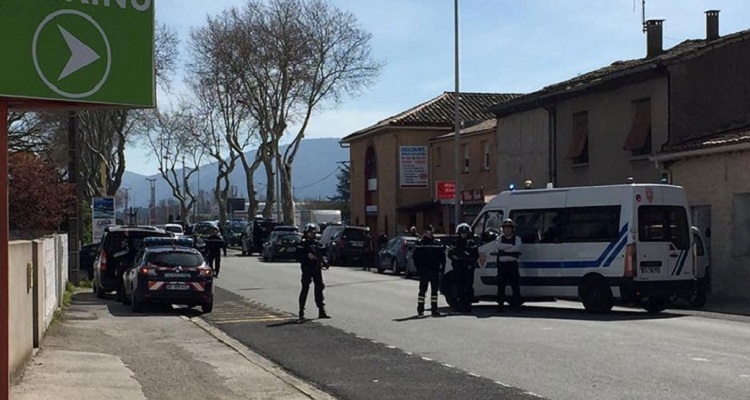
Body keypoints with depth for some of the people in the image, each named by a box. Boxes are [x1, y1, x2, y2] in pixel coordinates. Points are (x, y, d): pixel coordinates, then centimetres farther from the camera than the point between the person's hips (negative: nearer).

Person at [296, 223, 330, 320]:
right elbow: (298, 256, -10)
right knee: (305, 289, -1)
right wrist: (307, 256, -24)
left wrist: (323, 261, 2)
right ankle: (301, 312, 7)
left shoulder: (316, 243, 15)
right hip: (307, 269, -6)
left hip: (317, 268, 6)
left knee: (319, 288, 4)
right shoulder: (302, 244, -4)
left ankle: (322, 311, 6)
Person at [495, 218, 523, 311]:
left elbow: (517, 247, -12)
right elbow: (499, 246, -8)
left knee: (515, 285, -5)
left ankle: (516, 303, -1)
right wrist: (511, 246, -11)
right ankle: (500, 304, 8)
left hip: (513, 264, -2)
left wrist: (505, 248, -9)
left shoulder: (517, 238, 8)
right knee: (501, 285, 2)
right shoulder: (500, 239, 14)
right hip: (502, 264, 2)